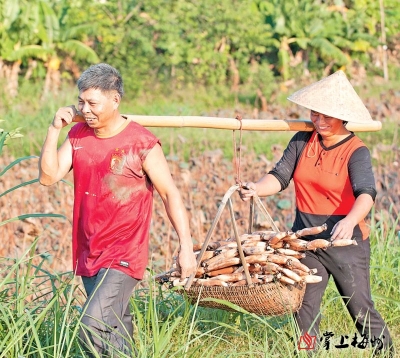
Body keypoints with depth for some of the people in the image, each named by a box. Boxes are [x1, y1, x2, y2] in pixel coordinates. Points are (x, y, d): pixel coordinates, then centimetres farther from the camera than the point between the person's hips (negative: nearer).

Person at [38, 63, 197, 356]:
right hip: (89, 253, 6)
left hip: (124, 256, -6)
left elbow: (170, 193, -10)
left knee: (93, 328, -19)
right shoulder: (78, 134, 4)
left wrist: (186, 246, -13)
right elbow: (49, 177, -1)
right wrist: (54, 129, -9)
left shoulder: (141, 143, -13)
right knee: (116, 328, 16)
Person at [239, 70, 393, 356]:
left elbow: (366, 193, -26)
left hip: (345, 240, -4)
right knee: (304, 309, 10)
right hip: (306, 238, 5)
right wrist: (257, 189, -24)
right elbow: (280, 176, -2)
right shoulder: (302, 141, 1)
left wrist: (350, 221, -46)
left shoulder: (356, 151, -13)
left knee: (361, 308, 0)